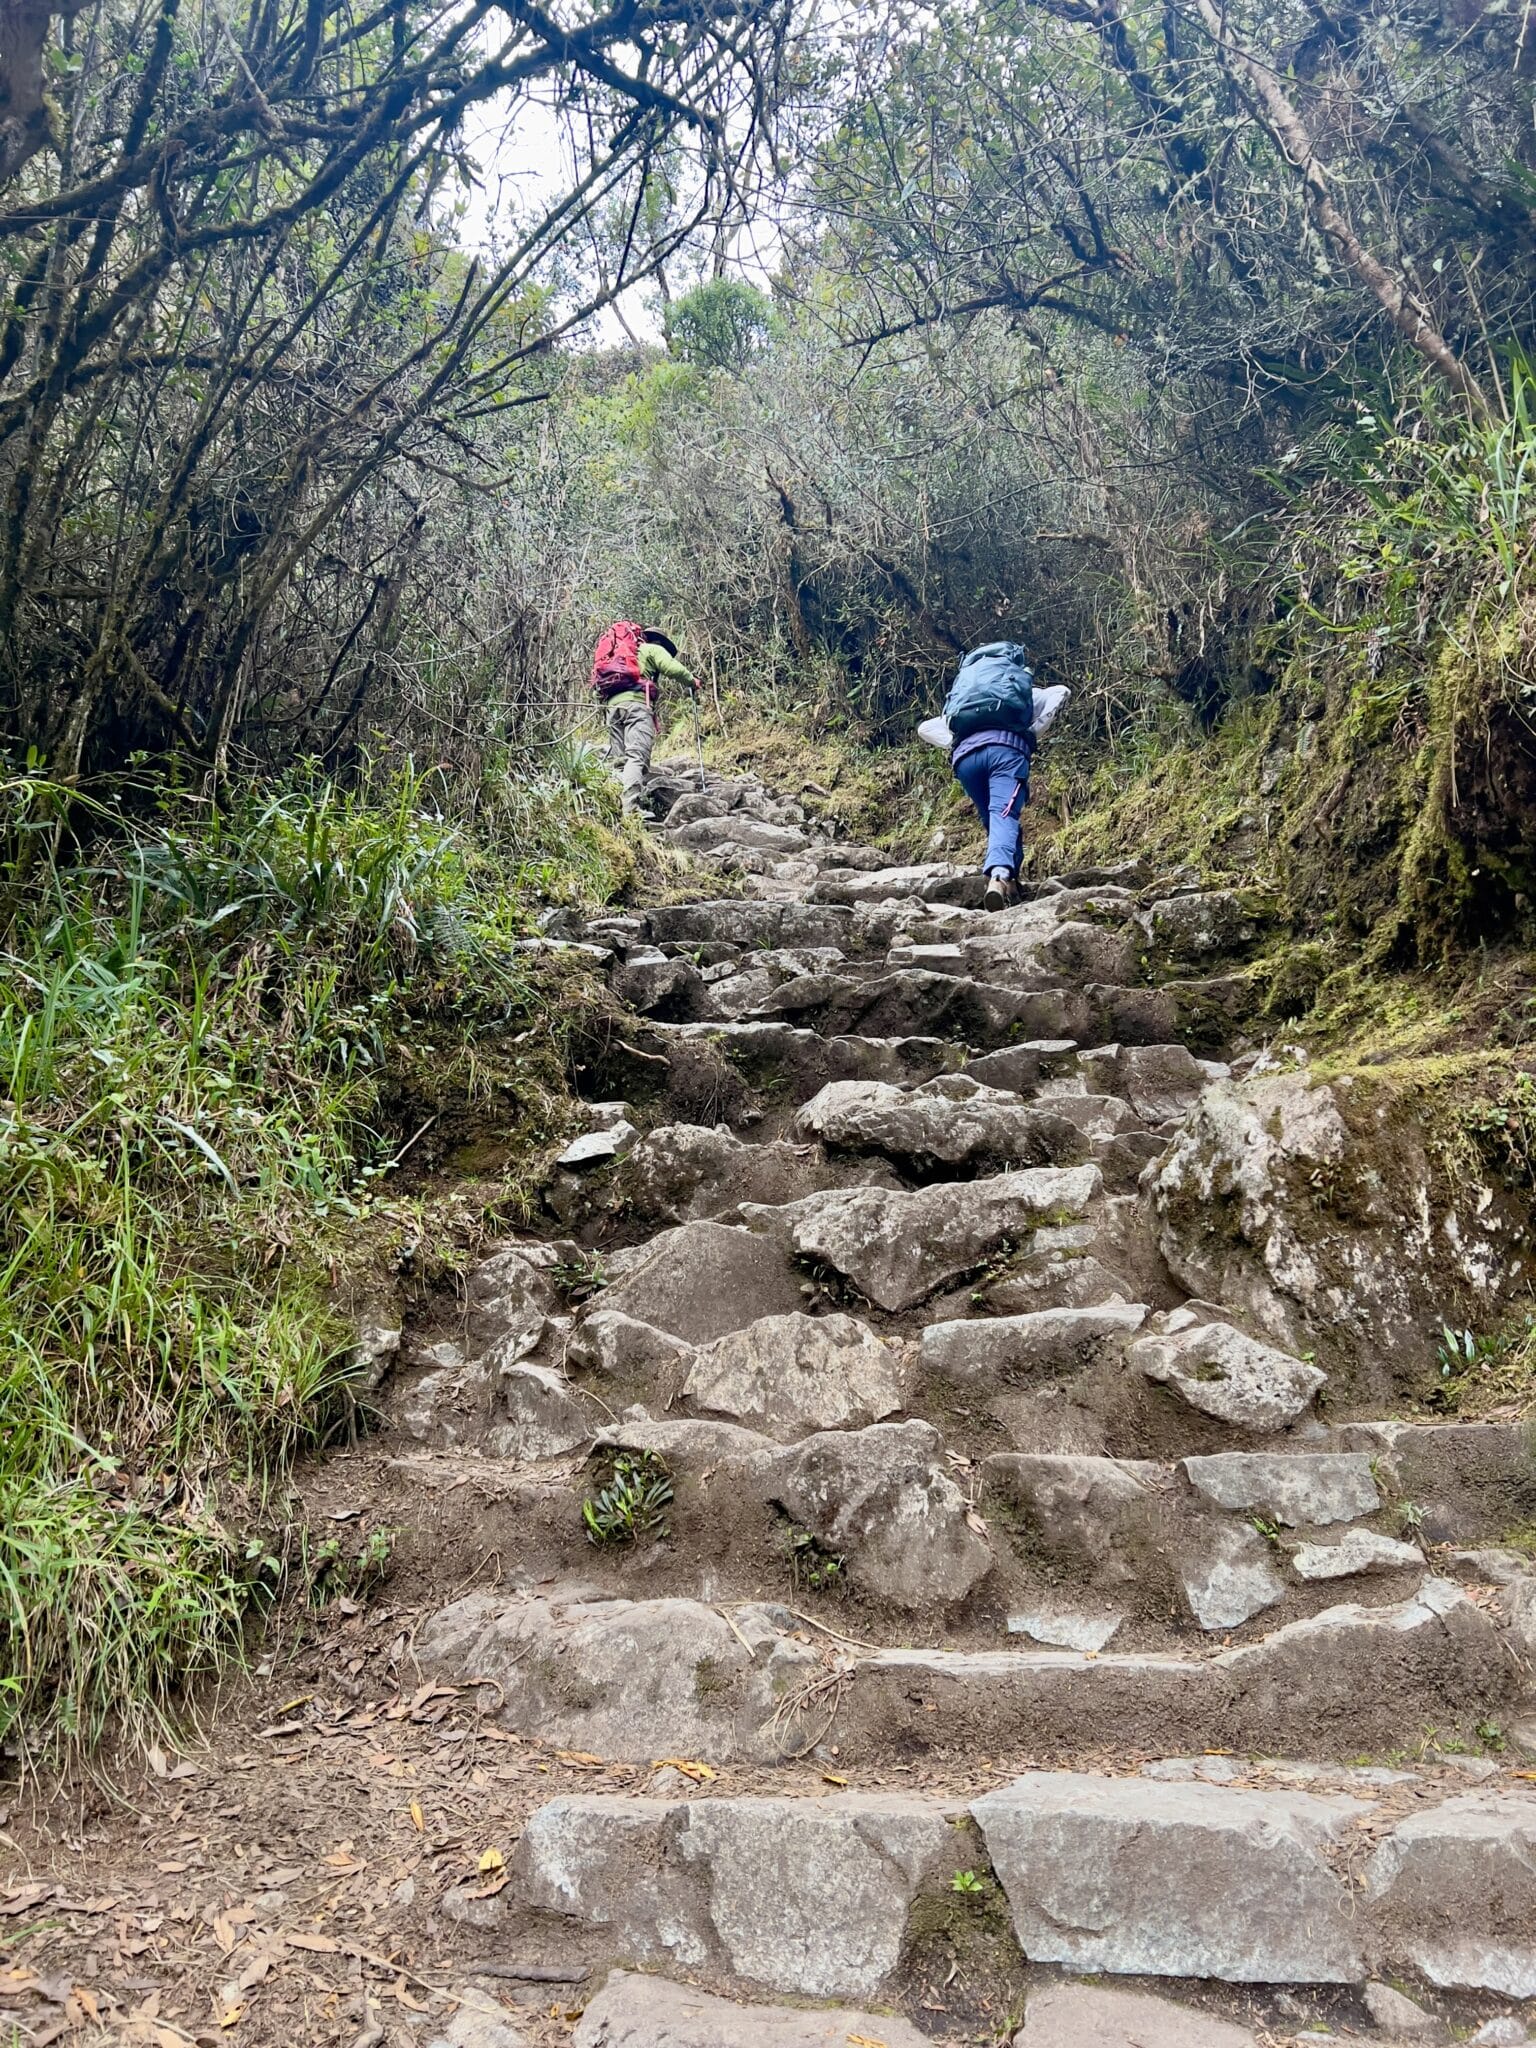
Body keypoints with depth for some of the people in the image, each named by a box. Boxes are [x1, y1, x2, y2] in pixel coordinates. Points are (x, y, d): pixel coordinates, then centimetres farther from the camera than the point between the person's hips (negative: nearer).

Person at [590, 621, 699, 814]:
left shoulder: (619, 651, 36)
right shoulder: (653, 649, 15)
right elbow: (673, 669, -2)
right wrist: (693, 682, 13)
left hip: (611, 704, 7)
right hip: (636, 702, -7)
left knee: (618, 761, 1)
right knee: (637, 757, -20)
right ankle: (630, 807, -37)